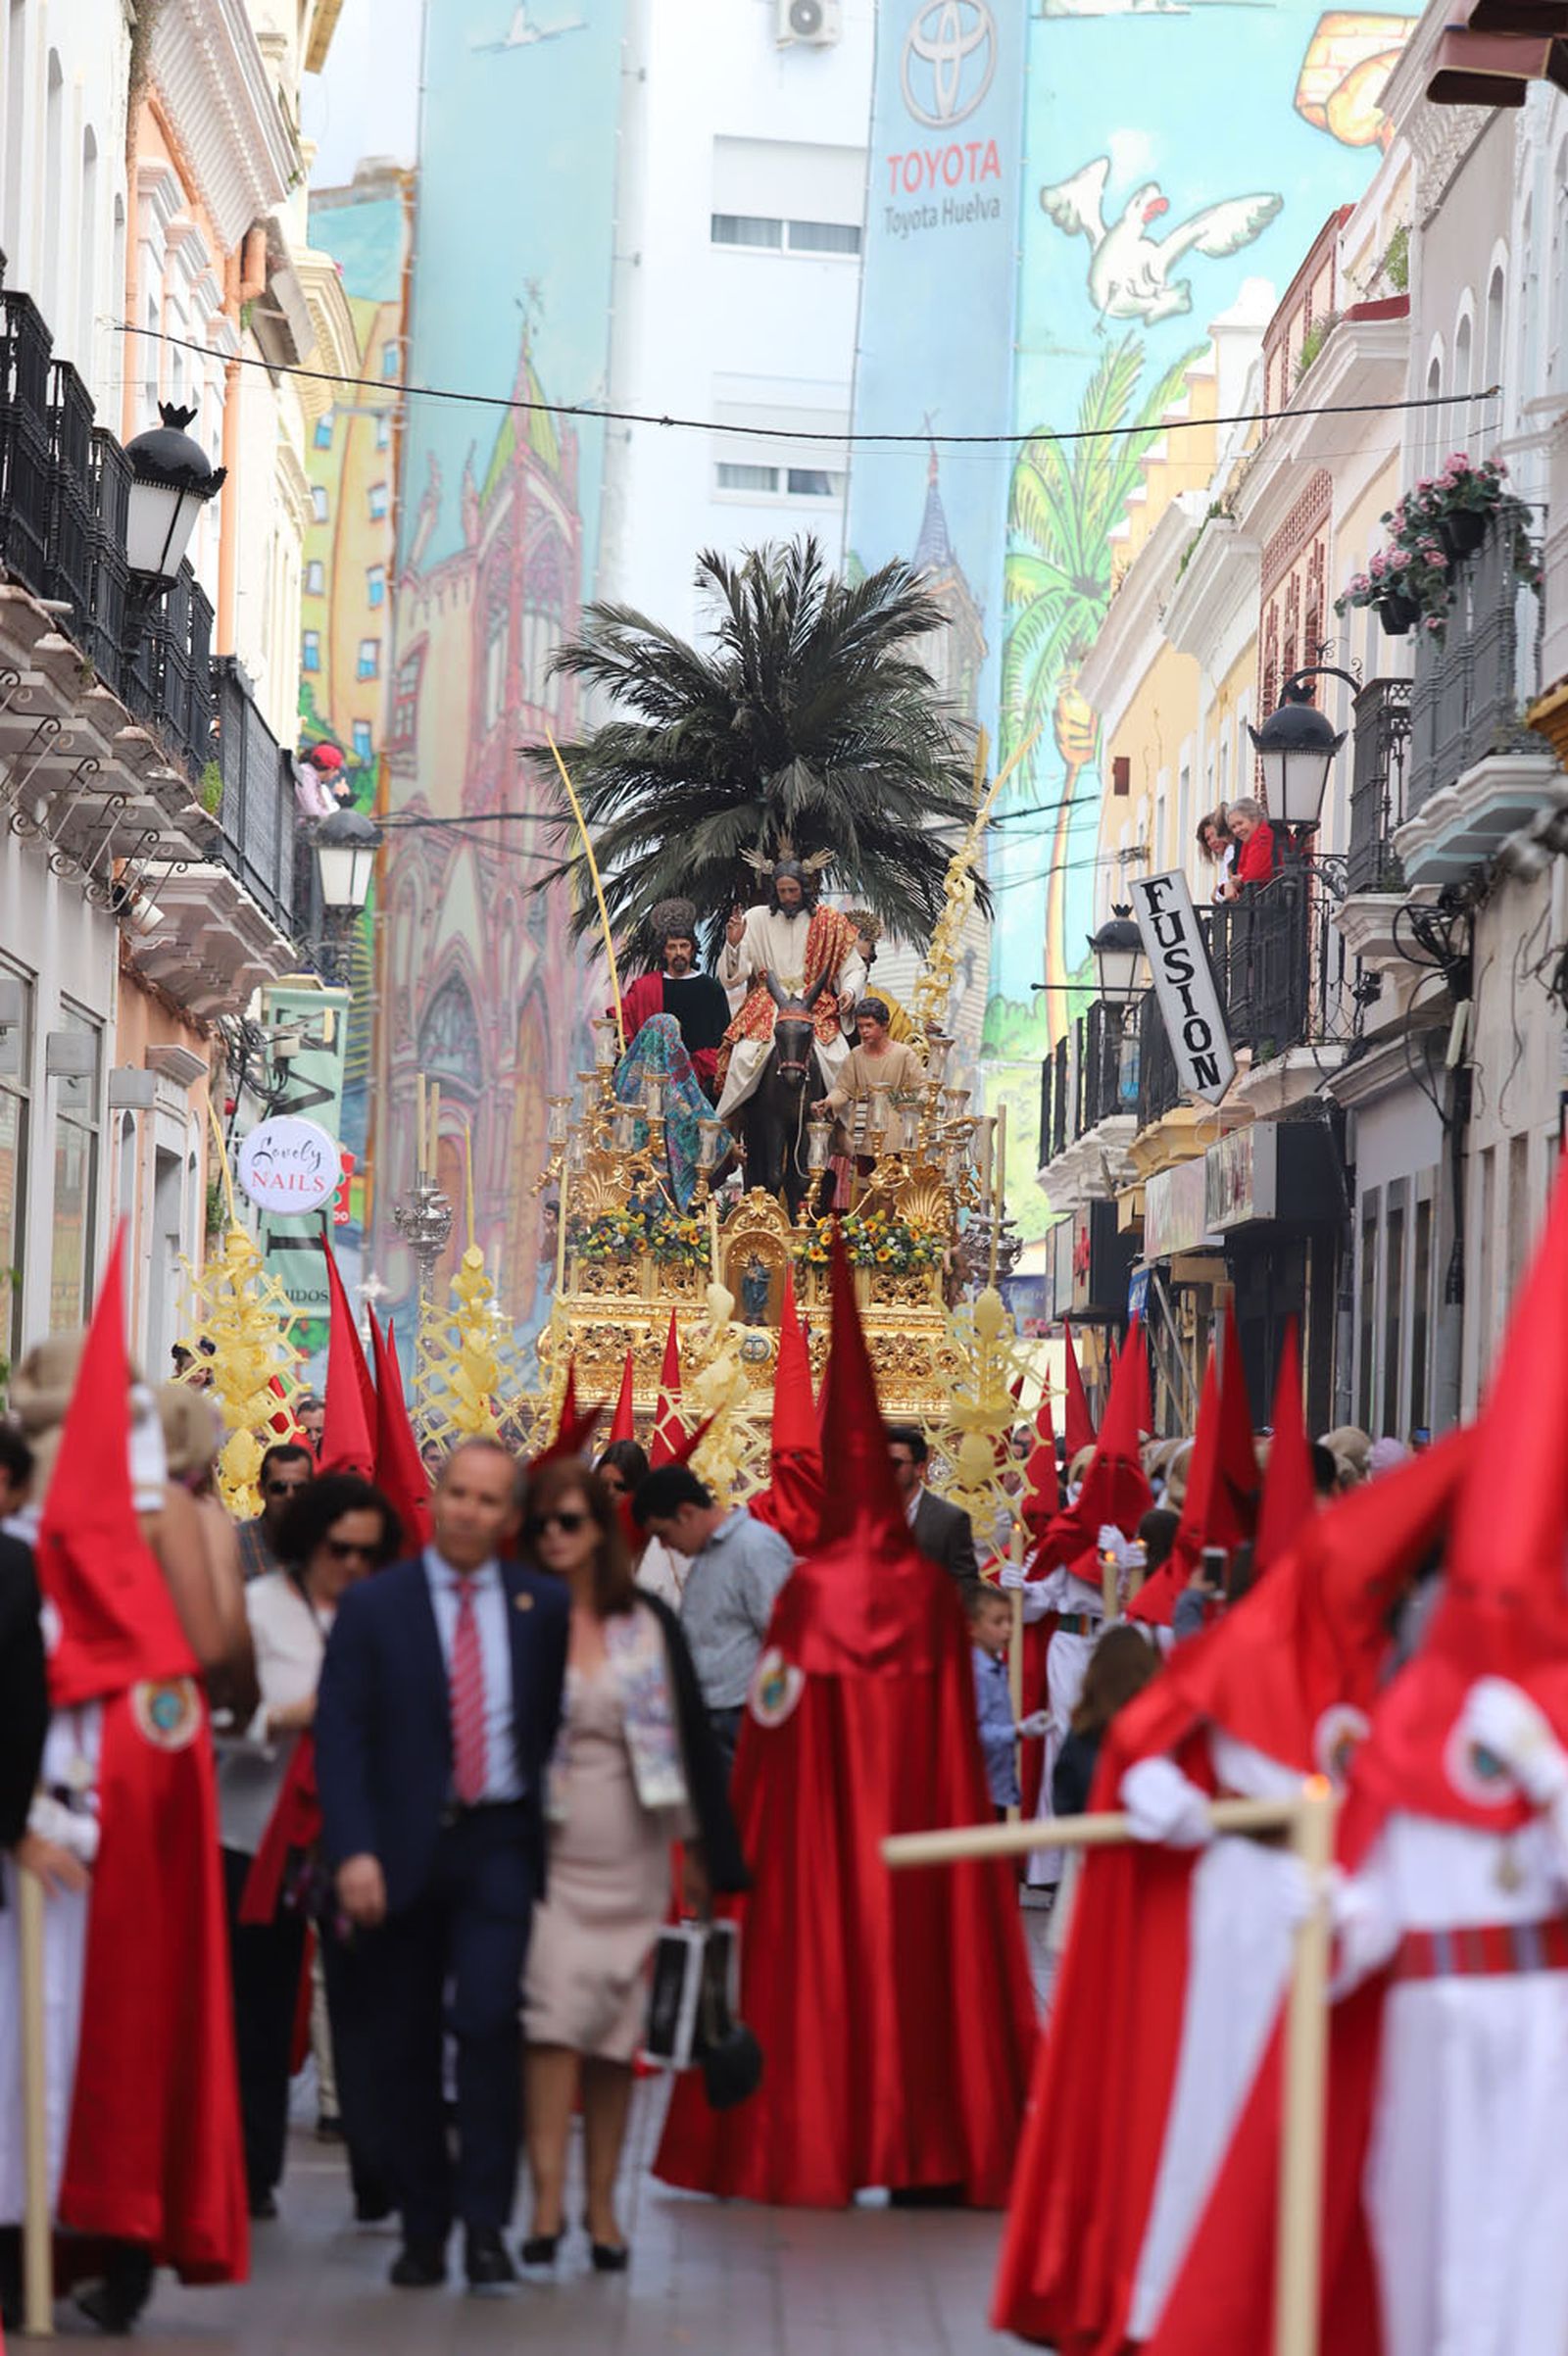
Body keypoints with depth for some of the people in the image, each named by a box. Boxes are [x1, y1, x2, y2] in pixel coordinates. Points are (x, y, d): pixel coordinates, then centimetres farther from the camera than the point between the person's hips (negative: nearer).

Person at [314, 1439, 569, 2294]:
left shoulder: (543, 1606, 5)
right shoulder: (373, 1605, 1)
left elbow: (560, 1721, 10)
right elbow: (340, 1735, -4)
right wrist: (353, 1853, -14)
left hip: (500, 1845, 0)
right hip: (401, 1849, 0)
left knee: (490, 2024, -13)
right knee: (405, 2045, 5)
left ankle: (485, 2225, -6)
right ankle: (422, 2227, 17)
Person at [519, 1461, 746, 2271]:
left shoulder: (649, 1625, 6)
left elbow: (689, 1732, 9)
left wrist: (700, 1848, 7)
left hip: (628, 1849, 2)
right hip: (545, 1847, -2)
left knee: (615, 2029, 6)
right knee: (553, 2017, -12)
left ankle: (602, 2204, 13)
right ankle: (547, 2201, -12)